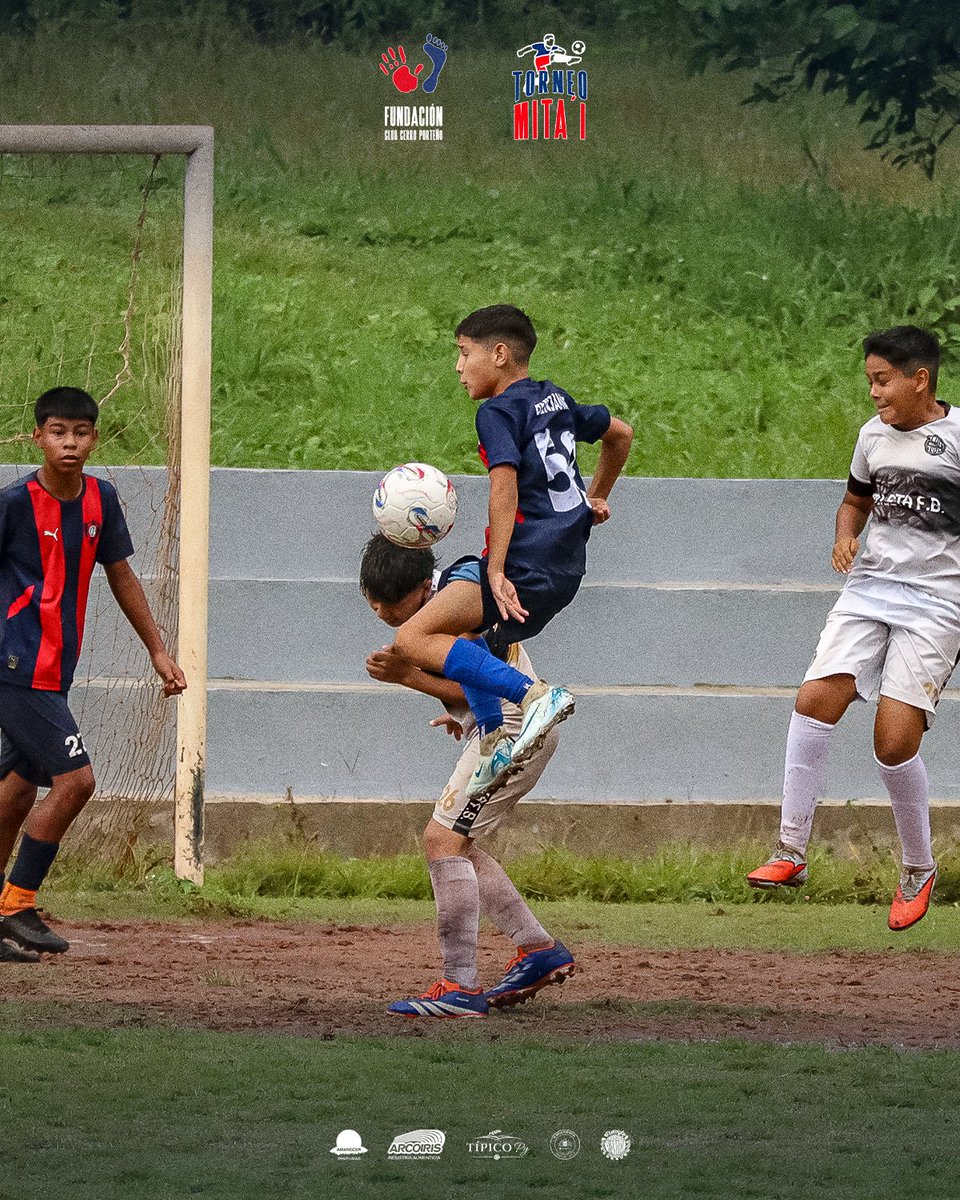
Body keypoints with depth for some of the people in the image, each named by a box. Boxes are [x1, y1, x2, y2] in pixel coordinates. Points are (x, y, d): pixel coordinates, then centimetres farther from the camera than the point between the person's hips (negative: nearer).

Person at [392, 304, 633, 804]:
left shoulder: (498, 412, -8)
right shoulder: (555, 400, 18)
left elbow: (505, 488, -21)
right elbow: (620, 433, 31)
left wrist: (496, 573, -24)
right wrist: (594, 499, 42)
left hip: (528, 561, -10)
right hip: (567, 566, 10)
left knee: (415, 640, -15)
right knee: (456, 624, 29)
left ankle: (534, 694, -25)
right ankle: (493, 737, 17)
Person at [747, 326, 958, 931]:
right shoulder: (874, 434, 9)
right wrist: (846, 536, 5)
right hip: (870, 587, 6)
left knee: (895, 739, -12)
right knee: (816, 697, -13)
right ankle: (791, 852, -7)